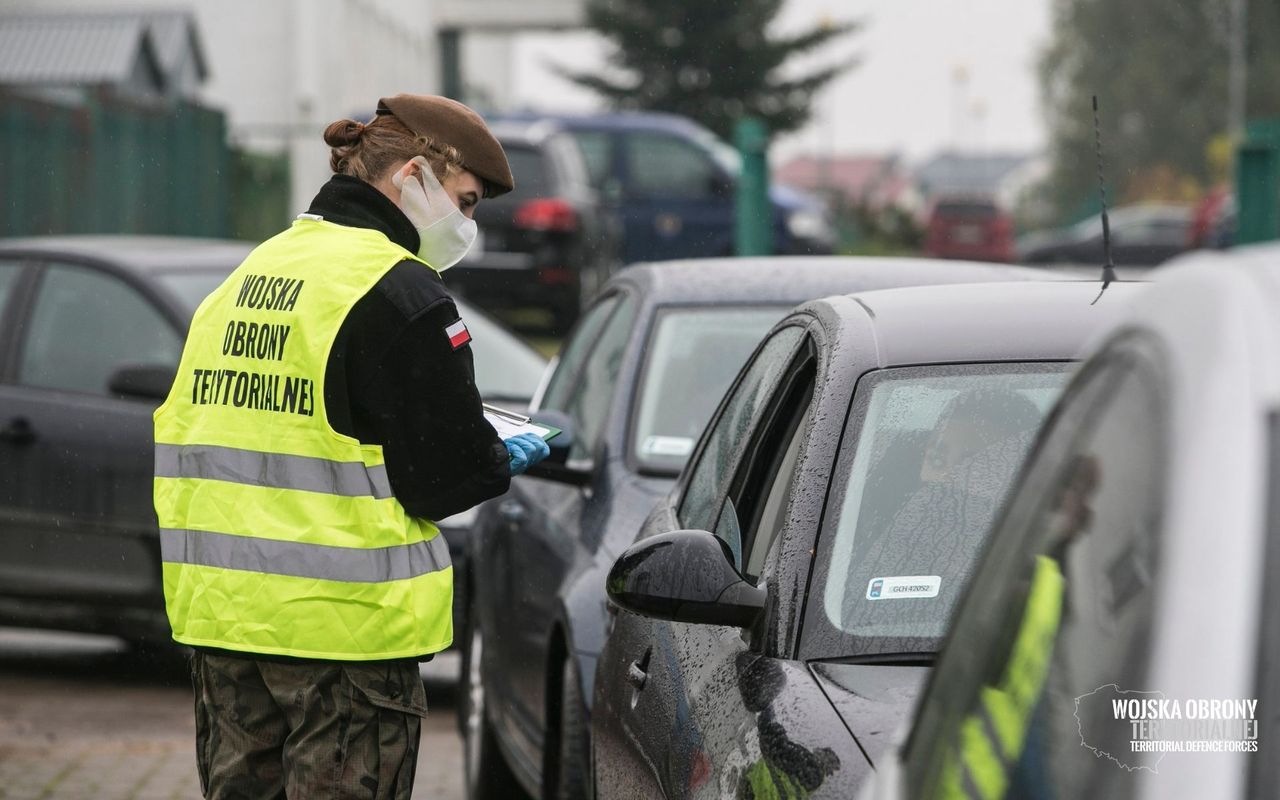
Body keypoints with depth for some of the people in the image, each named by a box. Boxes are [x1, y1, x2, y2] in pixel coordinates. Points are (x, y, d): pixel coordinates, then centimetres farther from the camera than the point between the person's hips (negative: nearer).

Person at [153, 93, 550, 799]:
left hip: (217, 612, 8)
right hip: (342, 619, -8)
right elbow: (447, 476, -14)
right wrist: (510, 459, 8)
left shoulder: (247, 275, 14)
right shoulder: (400, 291, -12)